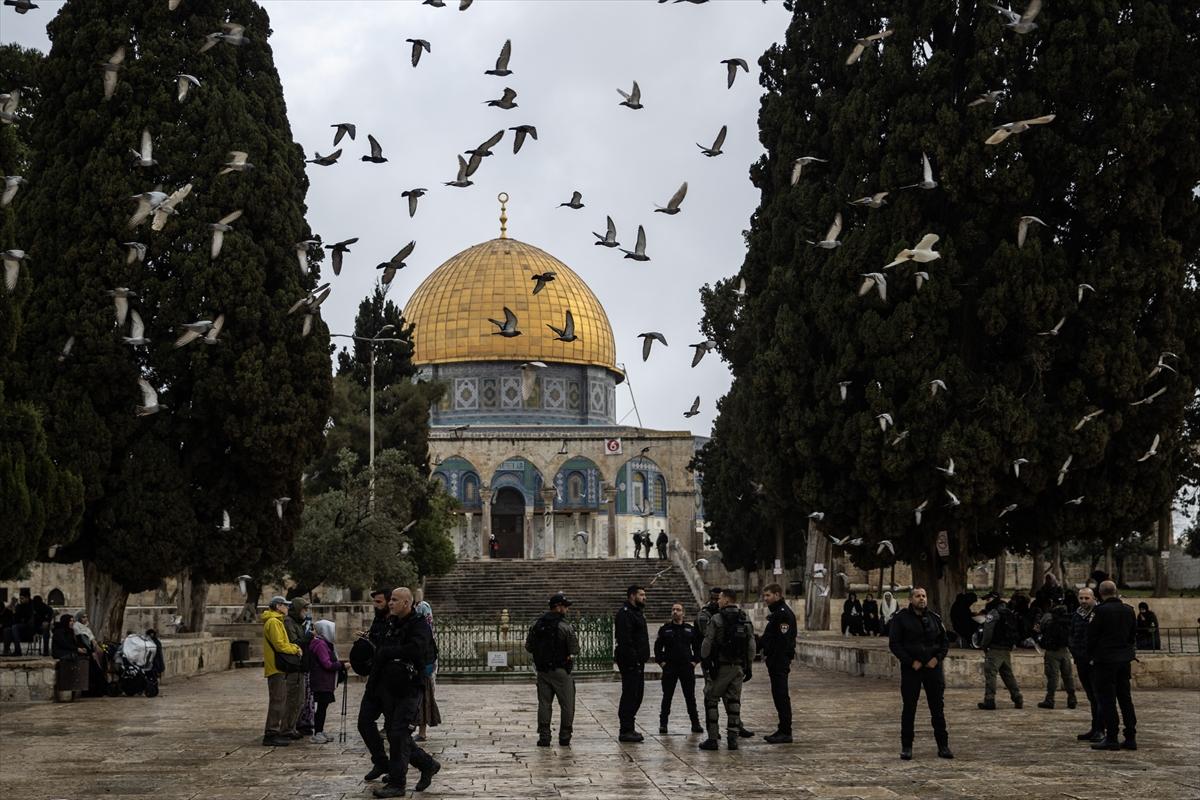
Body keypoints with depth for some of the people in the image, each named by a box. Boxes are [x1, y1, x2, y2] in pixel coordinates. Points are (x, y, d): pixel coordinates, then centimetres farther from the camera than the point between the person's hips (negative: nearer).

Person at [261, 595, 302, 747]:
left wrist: (294, 647, 9)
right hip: (276, 667, -11)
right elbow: (279, 645, -19)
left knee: (282, 700, 15)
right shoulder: (273, 622, -13)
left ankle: (278, 732, 21)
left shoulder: (277, 621, 21)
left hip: (279, 668, 11)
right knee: (277, 701, -11)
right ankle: (271, 734, -12)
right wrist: (294, 649, -6)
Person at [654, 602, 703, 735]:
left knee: (690, 697, 4)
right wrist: (661, 661, -3)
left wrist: (695, 661, 2)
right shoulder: (664, 629, 4)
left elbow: (698, 646, 12)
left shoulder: (691, 629, 8)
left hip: (687, 667, 1)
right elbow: (657, 647, 6)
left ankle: (695, 724, 9)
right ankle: (663, 724, 7)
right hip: (669, 668, -1)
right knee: (667, 696, 2)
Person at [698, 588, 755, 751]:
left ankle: (712, 739, -1)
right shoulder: (746, 620, 7)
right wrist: (749, 667, 11)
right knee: (734, 702, 10)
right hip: (738, 667, 5)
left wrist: (706, 661, -2)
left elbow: (707, 644, -11)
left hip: (721, 667, -5)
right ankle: (732, 738, 5)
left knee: (711, 701, 3)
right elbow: (751, 645, 7)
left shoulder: (716, 619, -9)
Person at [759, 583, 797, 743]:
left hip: (779, 662, -11)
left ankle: (785, 733, -5)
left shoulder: (783, 614, -16)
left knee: (781, 696, -7)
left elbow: (783, 640, -22)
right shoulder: (777, 613, 18)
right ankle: (783, 730, 19)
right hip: (776, 662, 11)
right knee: (779, 696, 13)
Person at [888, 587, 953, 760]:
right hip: (911, 669, -3)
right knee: (908, 708, 2)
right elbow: (894, 644, -6)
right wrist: (911, 662, -13)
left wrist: (938, 658, -4)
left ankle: (943, 746, 10)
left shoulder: (934, 618, 8)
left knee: (938, 708, 4)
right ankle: (906, 747, 10)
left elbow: (945, 641, 14)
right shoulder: (901, 618, -2)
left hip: (933, 668, 3)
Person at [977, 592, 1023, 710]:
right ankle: (1018, 700, 15)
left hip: (995, 648, -8)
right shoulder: (1009, 613, 17)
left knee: (990, 673, -7)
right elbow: (1017, 631, 18)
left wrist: (984, 645, -5)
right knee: (1008, 674, 16)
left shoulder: (994, 613, -9)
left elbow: (988, 631, -15)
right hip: (1007, 649, 8)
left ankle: (989, 700, -12)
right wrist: (1012, 645, 18)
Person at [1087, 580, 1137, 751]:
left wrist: (1091, 656, 3)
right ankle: (1130, 738, 13)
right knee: (1125, 698, 12)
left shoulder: (1102, 610, -14)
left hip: (1105, 660, -6)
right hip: (1124, 659, 6)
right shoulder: (1128, 610, 5)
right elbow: (1133, 633, 12)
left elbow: (1092, 635, -10)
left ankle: (1111, 739, -2)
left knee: (1107, 700, -1)